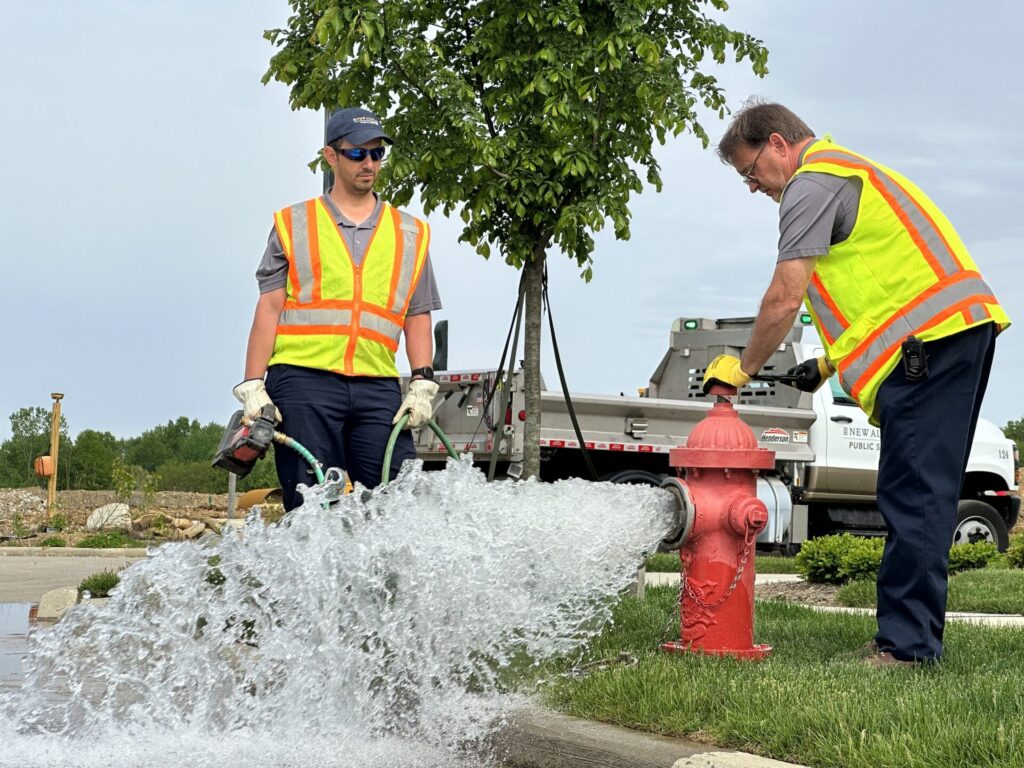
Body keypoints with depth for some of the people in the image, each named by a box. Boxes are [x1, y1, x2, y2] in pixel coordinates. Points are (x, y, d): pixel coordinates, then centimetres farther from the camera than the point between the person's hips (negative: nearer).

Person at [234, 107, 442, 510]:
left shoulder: (410, 234, 20)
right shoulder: (293, 224, 14)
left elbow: (418, 319, 17)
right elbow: (269, 309, 8)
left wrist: (422, 383, 2)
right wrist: (253, 385, -2)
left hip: (378, 388, 2)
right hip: (303, 380, -2)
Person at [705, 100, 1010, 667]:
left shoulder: (811, 184, -4)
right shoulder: (850, 170, 28)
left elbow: (785, 299, -10)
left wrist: (742, 369, 3)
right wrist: (830, 362, 22)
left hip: (930, 337, -11)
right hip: (965, 324, 11)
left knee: (913, 497, -11)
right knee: (924, 495, 12)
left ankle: (907, 644, -12)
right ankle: (913, 636, 15)